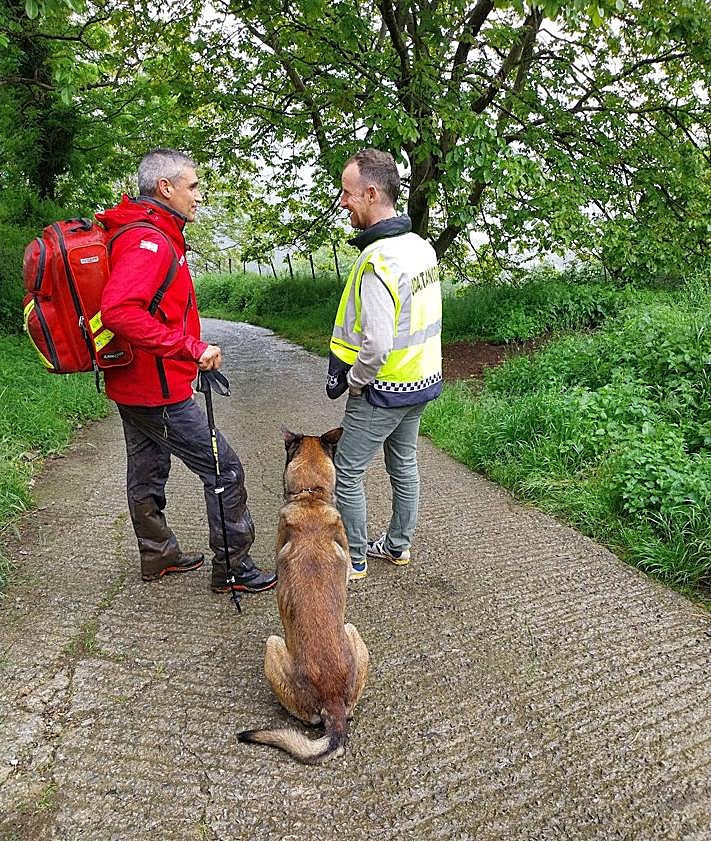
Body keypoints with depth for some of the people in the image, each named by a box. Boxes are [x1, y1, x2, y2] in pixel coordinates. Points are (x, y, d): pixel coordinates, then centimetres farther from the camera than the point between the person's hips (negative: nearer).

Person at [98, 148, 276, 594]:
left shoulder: (143, 234, 13)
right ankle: (232, 566, 11)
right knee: (225, 470, -2)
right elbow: (119, 311, -36)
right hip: (159, 390, -11)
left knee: (148, 472, 21)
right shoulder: (150, 240, -20)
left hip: (132, 385, 11)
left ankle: (158, 555, 39)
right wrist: (193, 348, -32)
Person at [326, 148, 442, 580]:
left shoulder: (378, 261, -25)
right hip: (422, 381, 9)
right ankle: (398, 545, 37)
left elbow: (376, 345, -30)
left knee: (347, 472, 7)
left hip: (383, 390, -9)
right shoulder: (422, 246, 4)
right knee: (404, 464, 20)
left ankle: (354, 559, 20)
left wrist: (353, 381, -12)